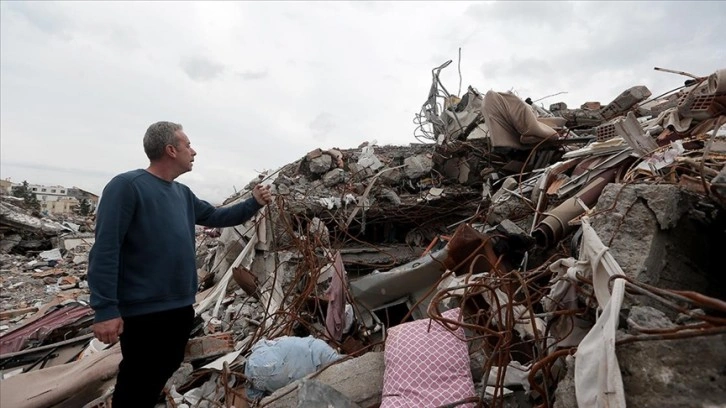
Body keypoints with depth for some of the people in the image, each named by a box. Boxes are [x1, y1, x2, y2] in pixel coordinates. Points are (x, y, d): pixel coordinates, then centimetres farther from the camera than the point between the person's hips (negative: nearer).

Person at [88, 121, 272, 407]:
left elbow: (217, 217, 19)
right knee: (137, 384, 10)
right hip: (144, 311, -8)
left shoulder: (183, 194, 7)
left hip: (181, 307, 8)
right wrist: (105, 309, -23)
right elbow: (105, 250, -20)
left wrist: (254, 203, 8)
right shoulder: (127, 186, -16)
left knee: (163, 372, 24)